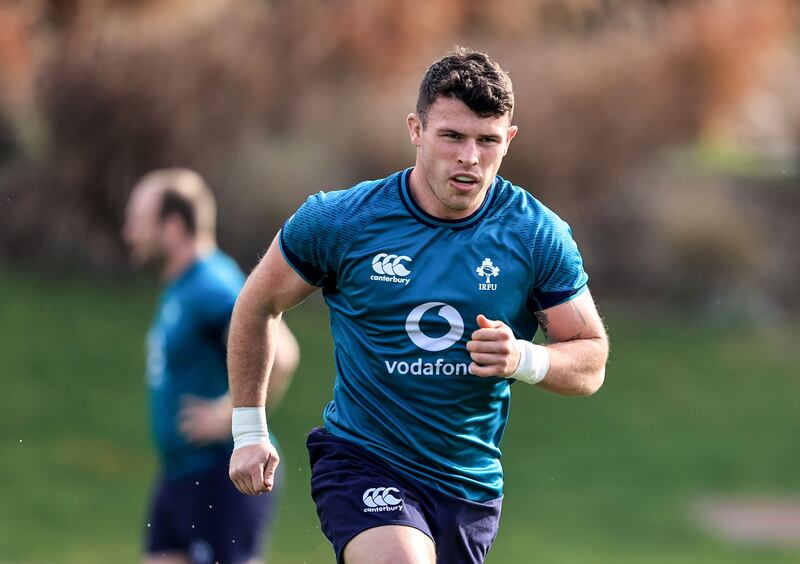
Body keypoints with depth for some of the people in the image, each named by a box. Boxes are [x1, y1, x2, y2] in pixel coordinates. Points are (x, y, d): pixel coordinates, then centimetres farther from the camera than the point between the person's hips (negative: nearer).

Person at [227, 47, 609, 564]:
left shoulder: (539, 236, -5)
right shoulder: (341, 221, -9)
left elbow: (591, 360, 1)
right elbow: (259, 305, 7)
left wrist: (524, 359, -21)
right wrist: (249, 431, 9)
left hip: (472, 482, 4)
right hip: (361, 461, -3)